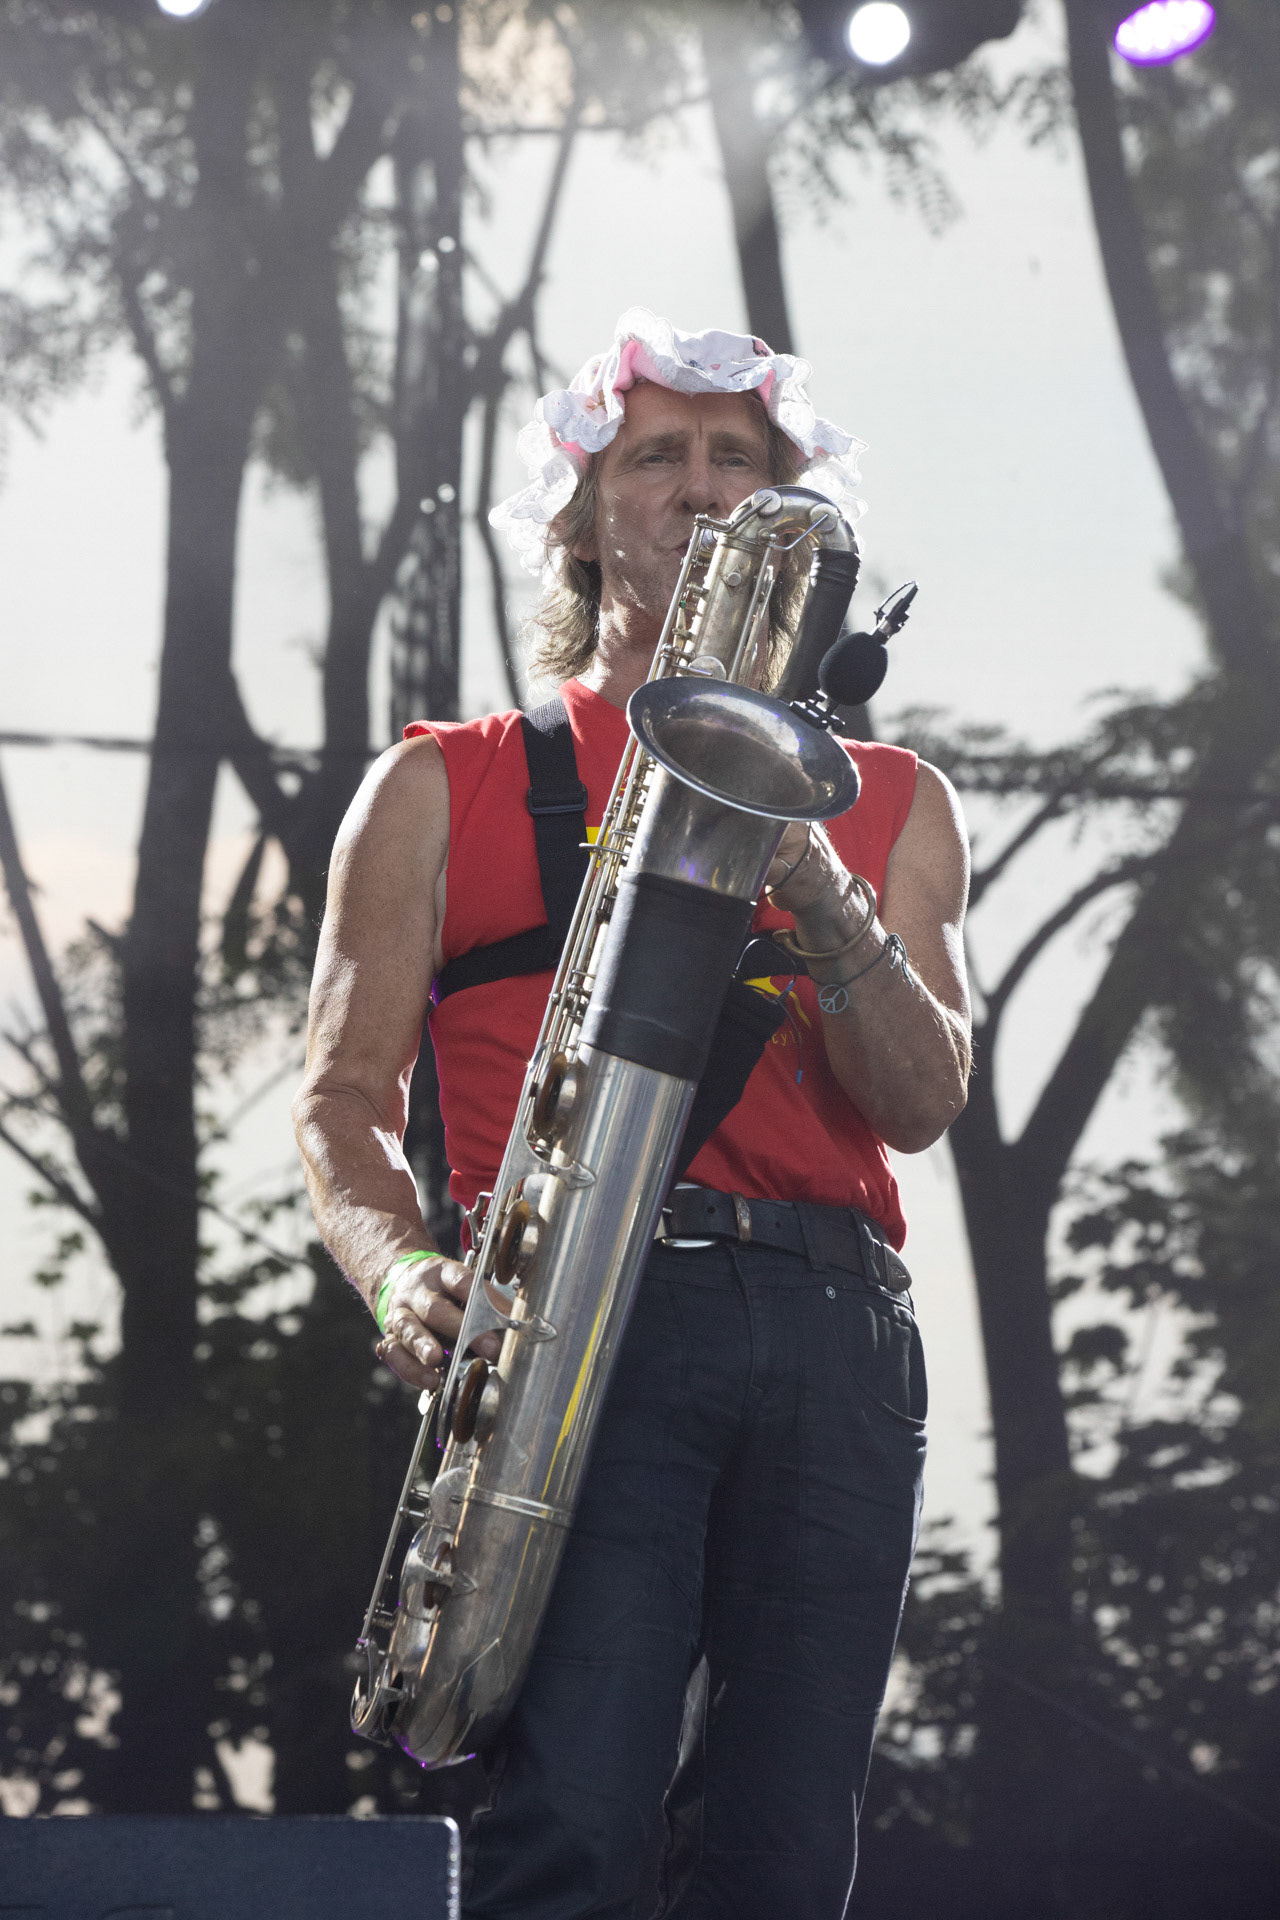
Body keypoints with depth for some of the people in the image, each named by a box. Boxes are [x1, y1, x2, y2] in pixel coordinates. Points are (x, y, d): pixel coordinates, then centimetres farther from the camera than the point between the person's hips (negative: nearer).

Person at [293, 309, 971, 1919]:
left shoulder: (889, 803, 22)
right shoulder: (444, 786, 17)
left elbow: (921, 1101, 9)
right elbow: (341, 1092, 9)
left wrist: (813, 892, -8)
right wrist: (402, 1275, -12)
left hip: (834, 1321, 3)